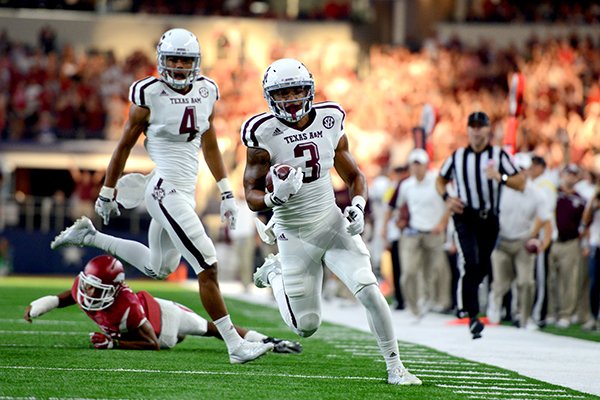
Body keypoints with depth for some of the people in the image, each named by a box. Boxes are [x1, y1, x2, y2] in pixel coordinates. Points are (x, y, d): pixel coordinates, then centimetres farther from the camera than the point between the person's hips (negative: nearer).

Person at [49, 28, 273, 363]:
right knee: (208, 267, -11)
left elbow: (210, 145, 19)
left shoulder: (206, 91, 8)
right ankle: (235, 345, -7)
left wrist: (226, 193, 17)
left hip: (187, 191, 8)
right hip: (166, 190, -8)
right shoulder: (149, 94, -10)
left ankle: (88, 237, 38)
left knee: (159, 269, 24)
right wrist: (107, 193, 6)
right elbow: (125, 146, 0)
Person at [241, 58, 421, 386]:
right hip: (295, 236, -2)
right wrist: (275, 198, -31)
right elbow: (251, 195, -9)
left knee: (370, 292, -16)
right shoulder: (264, 135, -13)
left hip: (333, 224, 3)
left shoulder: (329, 124, -1)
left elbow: (354, 177, 11)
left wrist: (357, 207, -9)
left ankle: (394, 367, -2)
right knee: (306, 327, 3)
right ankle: (273, 273, 31)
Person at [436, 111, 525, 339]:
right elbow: (440, 180, 20)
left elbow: (520, 184, -5)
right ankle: (472, 315, -16)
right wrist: (447, 198, 0)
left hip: (489, 219, 2)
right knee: (471, 263, -18)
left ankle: (465, 298, 38)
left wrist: (500, 177, -23)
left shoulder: (499, 156, 1)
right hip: (465, 216, -1)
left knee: (482, 268, 9)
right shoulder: (457, 157, 5)